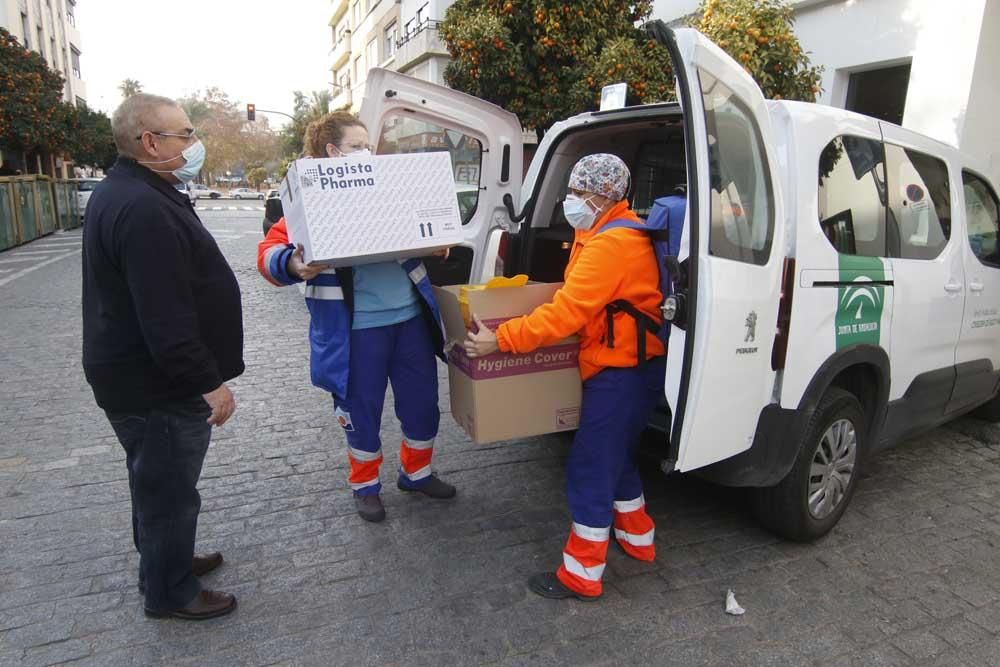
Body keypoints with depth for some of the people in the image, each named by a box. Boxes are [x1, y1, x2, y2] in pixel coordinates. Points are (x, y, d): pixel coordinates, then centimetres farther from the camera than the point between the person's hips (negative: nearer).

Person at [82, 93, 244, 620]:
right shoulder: (144, 208, -25)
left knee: (157, 481, 24)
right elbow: (165, 315, -29)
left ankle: (165, 561, 43)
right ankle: (169, 592, 24)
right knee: (169, 488, 6)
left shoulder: (123, 192, 12)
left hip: (139, 374, 11)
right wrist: (209, 381, -24)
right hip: (156, 385, -11)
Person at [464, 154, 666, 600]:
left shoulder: (612, 243, -22)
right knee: (615, 455, 23)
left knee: (591, 469, -3)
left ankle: (581, 575, 10)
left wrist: (500, 340, -27)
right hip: (625, 364, 11)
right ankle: (637, 539, 40)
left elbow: (567, 312, -29)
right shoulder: (607, 231, 12)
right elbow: (582, 298, 22)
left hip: (622, 370, -11)